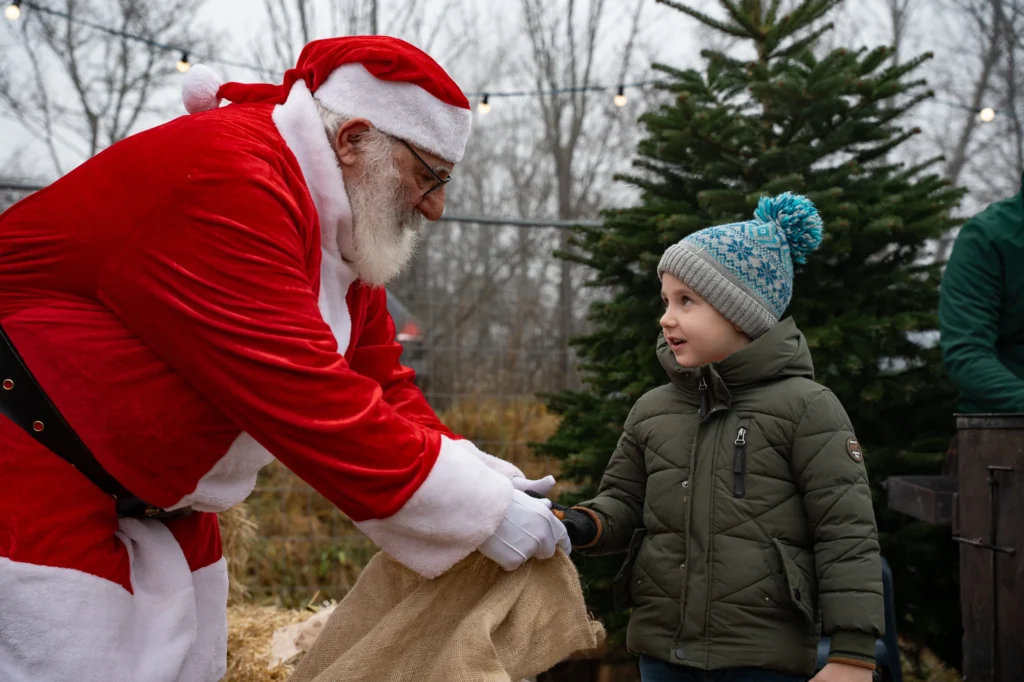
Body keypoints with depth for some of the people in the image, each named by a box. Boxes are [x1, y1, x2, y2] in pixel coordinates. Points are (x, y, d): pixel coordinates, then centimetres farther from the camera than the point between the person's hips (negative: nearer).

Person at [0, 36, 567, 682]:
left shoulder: (350, 232, 6)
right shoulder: (225, 181, -27)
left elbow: (378, 385, 9)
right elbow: (308, 401, -30)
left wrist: (483, 477, -5)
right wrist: (482, 510, -24)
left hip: (157, 501, 10)